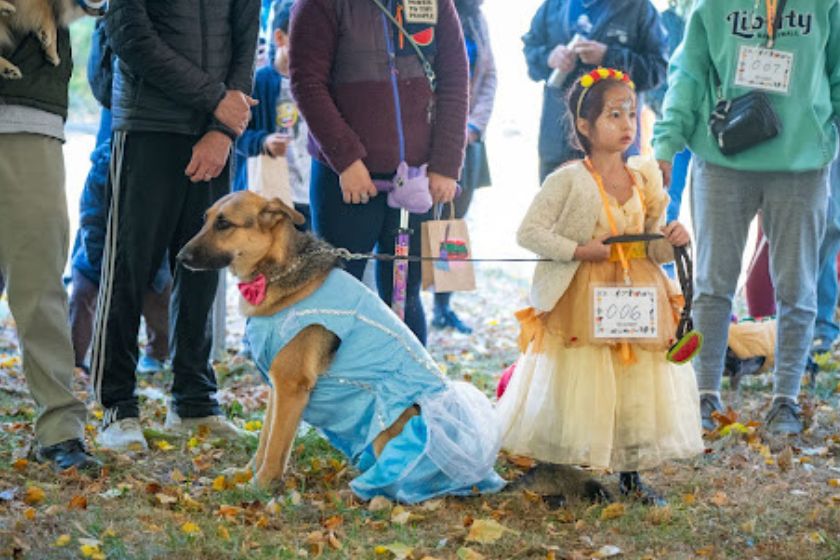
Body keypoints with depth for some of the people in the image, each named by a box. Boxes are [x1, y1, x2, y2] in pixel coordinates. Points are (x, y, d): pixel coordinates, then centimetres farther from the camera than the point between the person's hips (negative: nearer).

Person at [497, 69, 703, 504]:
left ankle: (630, 474, 18)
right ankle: (561, 472, 12)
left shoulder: (645, 179, 7)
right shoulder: (569, 180, -10)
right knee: (579, 385, -1)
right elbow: (528, 232, -11)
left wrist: (669, 241, -8)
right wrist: (577, 250, -18)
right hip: (581, 303, -5)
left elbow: (649, 247, 13)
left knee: (639, 384, 6)